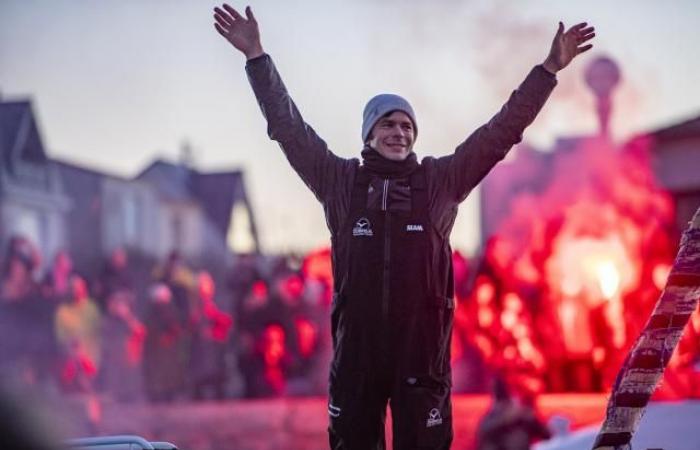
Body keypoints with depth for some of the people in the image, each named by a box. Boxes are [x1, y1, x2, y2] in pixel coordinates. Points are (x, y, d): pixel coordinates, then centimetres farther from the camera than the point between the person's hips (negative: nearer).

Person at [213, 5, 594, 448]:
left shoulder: (440, 181, 7)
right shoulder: (342, 182, 8)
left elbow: (502, 130, 5)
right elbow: (289, 127, 6)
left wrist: (550, 69, 0)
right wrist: (257, 57, 2)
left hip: (422, 346, 0)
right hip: (356, 347, 1)